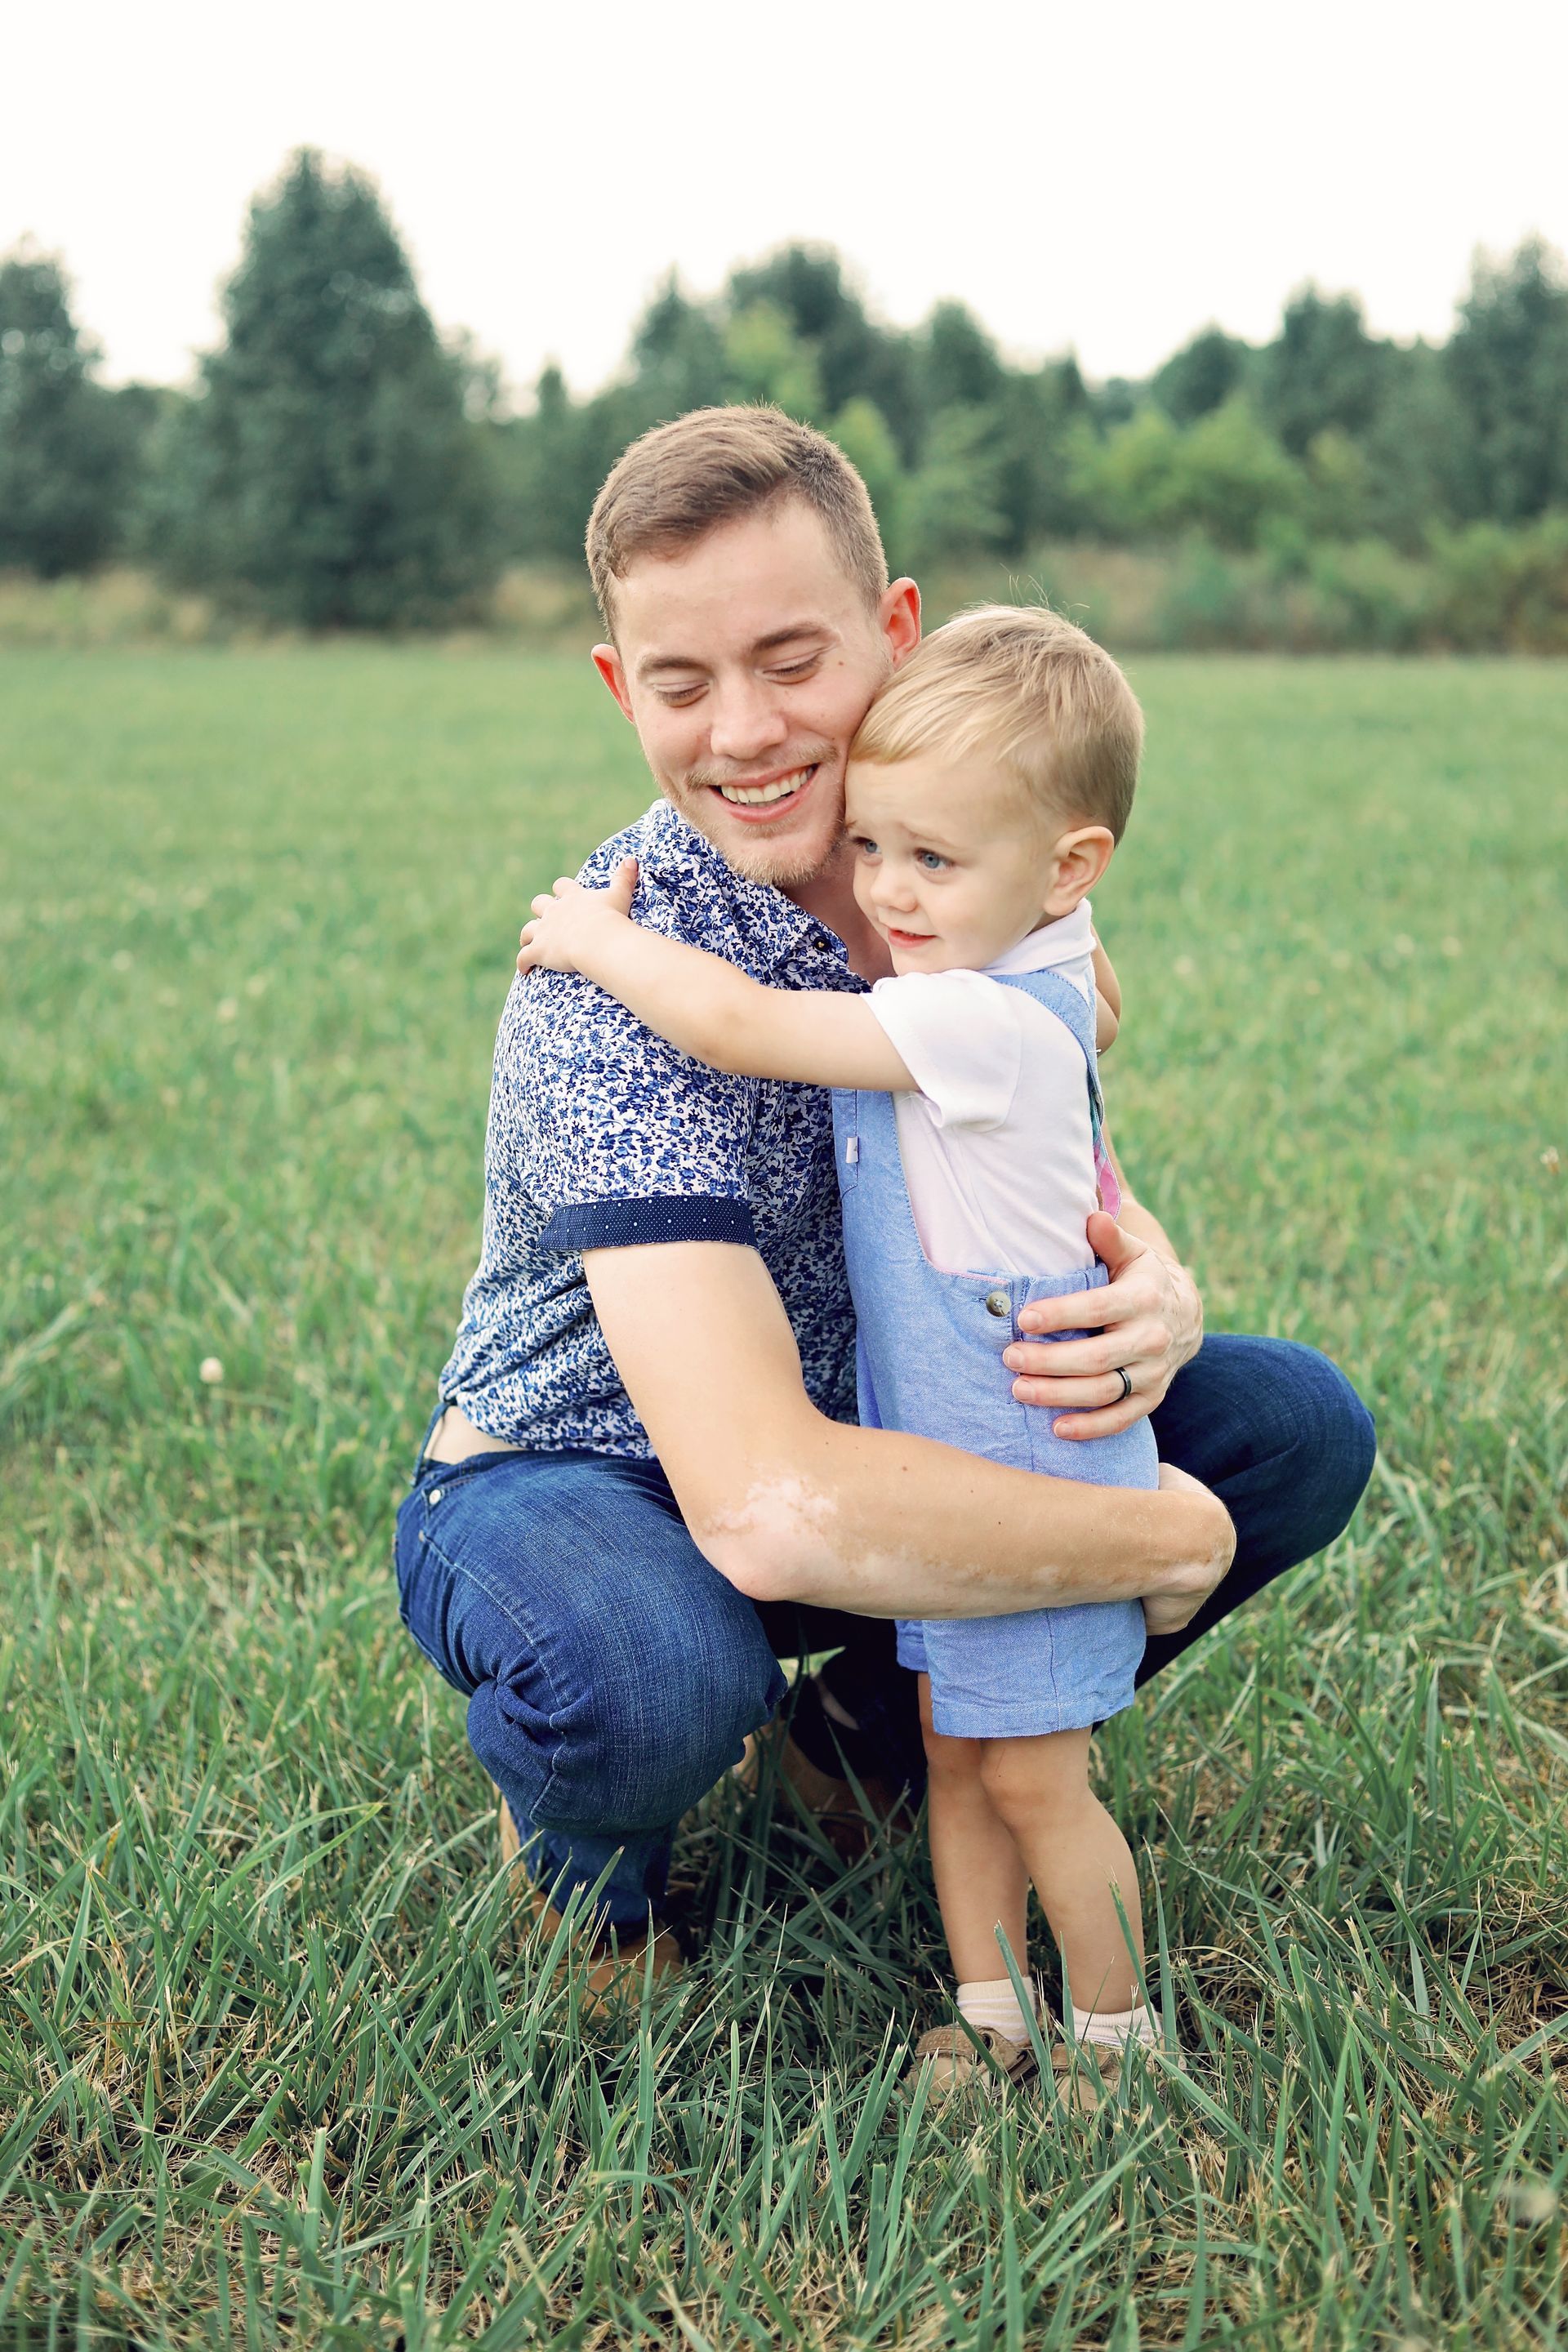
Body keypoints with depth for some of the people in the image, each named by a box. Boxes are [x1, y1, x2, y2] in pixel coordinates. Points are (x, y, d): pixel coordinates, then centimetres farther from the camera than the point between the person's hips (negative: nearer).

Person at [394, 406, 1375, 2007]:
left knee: (1299, 1426, -5)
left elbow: (1091, 1206, 0)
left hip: (866, 1443, 6)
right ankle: (587, 1849, -1)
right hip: (569, 1480, -6)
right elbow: (771, 1510, -42)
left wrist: (1156, 1311, -26)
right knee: (642, 1673, -41)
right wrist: (1164, 1541, -29)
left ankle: (867, 1733, 13)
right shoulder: (622, 974, -32)